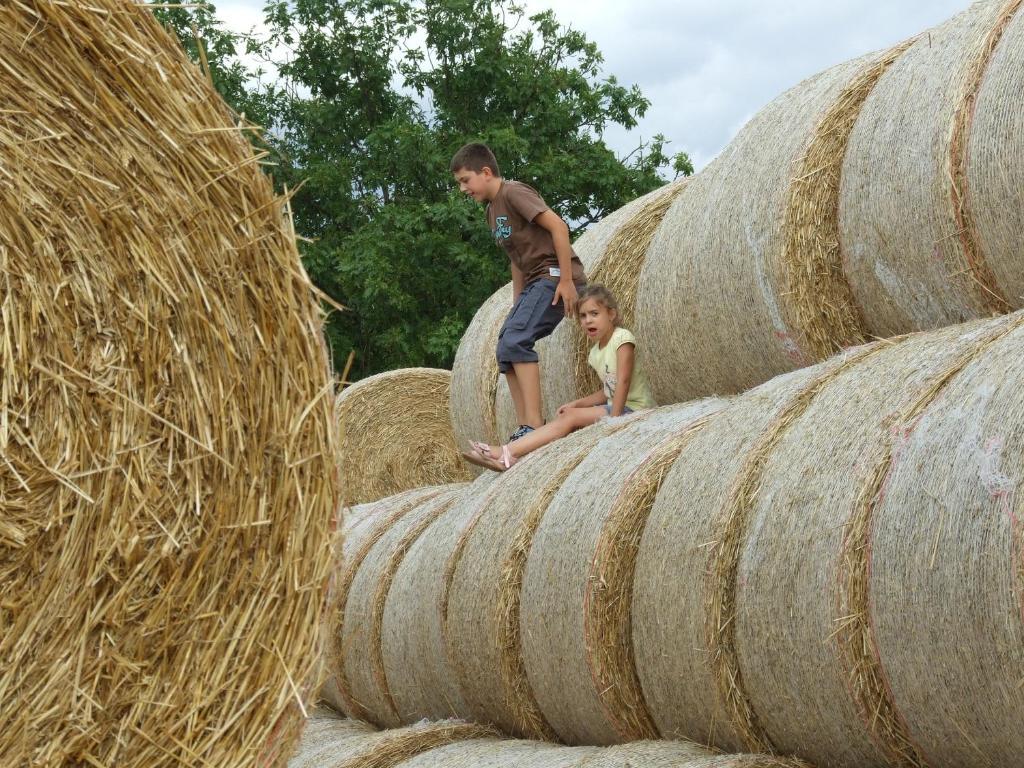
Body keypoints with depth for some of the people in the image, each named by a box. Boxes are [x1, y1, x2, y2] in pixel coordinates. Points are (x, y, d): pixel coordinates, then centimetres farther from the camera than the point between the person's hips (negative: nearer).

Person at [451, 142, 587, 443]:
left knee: (515, 341, -23)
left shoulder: (513, 193, -11)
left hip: (556, 277, -10)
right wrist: (517, 306, 18)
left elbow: (557, 226, -19)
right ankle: (524, 429, 4)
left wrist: (567, 280, -21)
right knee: (505, 350, 5)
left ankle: (534, 426, -25)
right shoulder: (492, 210, 19)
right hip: (535, 282, 10)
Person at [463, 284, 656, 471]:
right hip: (616, 407, 8)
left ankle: (507, 453, -28)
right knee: (567, 416, -10)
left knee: (570, 417, -19)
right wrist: (577, 403, 3)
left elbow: (623, 381, -19)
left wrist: (612, 420, -25)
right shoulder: (595, 352, 15)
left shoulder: (622, 338, -11)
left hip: (634, 408, -8)